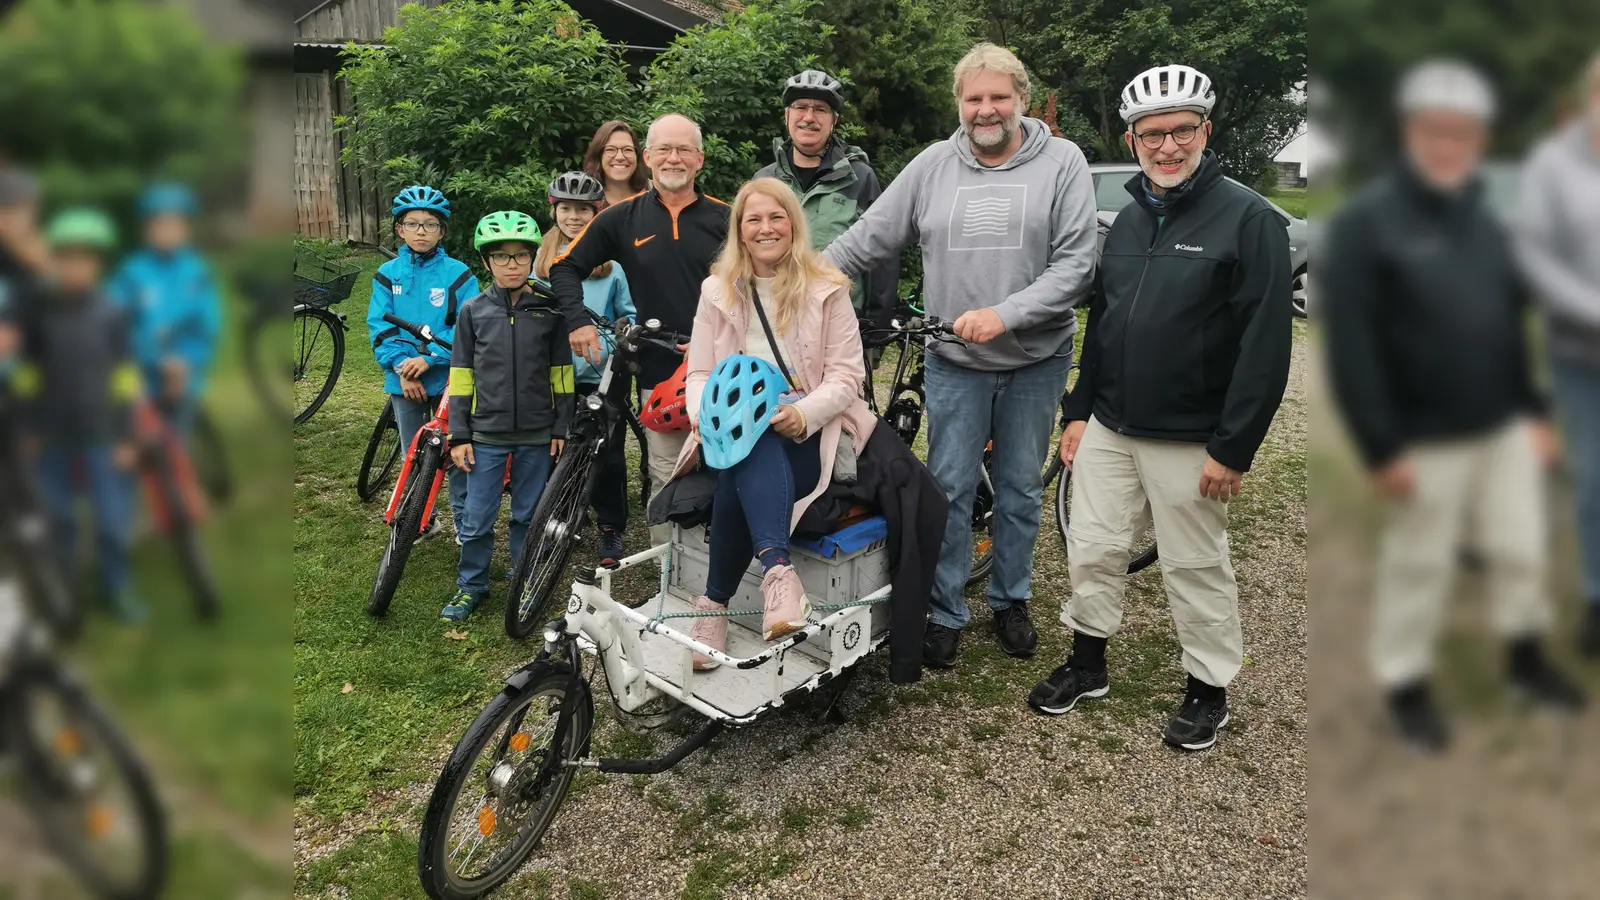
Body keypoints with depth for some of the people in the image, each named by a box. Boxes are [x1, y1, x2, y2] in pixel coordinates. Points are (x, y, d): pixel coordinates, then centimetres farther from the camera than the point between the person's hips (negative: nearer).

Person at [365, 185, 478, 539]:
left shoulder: (458, 274, -5)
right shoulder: (387, 274, 2)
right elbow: (379, 328, -1)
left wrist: (430, 358, -19)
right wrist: (402, 367, -14)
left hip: (448, 377, -2)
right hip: (404, 382, 3)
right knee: (413, 456, 13)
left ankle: (464, 520, 18)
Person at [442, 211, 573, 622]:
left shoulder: (549, 311, -1)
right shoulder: (473, 311, 0)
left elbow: (560, 374, 4)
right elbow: (461, 376, 3)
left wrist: (561, 427, 1)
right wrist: (459, 434, 0)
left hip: (536, 434, 0)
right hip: (486, 433, 0)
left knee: (528, 515, 11)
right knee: (477, 519, 4)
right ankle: (471, 585, 22)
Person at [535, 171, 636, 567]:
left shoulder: (611, 260, -2)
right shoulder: (543, 258, 9)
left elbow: (630, 314, 1)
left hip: (603, 374, -3)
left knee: (608, 454, 3)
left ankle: (611, 530, 17)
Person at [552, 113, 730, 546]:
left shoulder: (723, 218, 5)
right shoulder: (622, 218, 5)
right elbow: (565, 267, 12)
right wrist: (577, 320, -3)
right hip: (660, 374, 0)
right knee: (667, 482, 4)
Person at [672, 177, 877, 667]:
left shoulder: (827, 289, 4)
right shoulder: (718, 291, 12)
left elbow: (846, 374, -3)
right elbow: (699, 373, 10)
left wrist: (803, 414, -23)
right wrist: (707, 416, -14)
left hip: (808, 433, -2)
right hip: (737, 432, 2)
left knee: (745, 466, -35)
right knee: (750, 449, -37)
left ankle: (714, 603, -35)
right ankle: (777, 570, -50)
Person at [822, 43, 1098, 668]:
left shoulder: (1062, 162, -5)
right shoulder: (933, 166, 0)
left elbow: (1076, 264, -12)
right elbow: (865, 241, 2)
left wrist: (1003, 315, -23)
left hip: (1035, 361, 0)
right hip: (955, 362, 1)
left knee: (1019, 490, 13)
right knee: (949, 489, 4)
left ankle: (1010, 600, 32)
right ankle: (945, 613, 19)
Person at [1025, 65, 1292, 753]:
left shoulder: (1248, 218, -10)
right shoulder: (1129, 220, 12)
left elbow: (1266, 343, -14)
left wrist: (1233, 448, -17)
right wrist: (1078, 411, 13)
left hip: (1189, 441, -6)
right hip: (1108, 428, 6)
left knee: (1196, 568, 6)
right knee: (1092, 549, 13)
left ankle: (1208, 691, 25)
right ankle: (1087, 664, 31)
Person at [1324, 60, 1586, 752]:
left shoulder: (1486, 222, 10)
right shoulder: (1364, 222, -13)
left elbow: (1510, 326, 16)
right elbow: (1350, 347, -18)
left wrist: (1534, 411, 11)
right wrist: (1381, 448, -19)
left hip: (1504, 428, 6)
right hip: (1426, 441, -6)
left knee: (1521, 548, 16)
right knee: (1418, 565, 5)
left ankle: (1526, 657, 38)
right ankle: (1406, 686, 22)